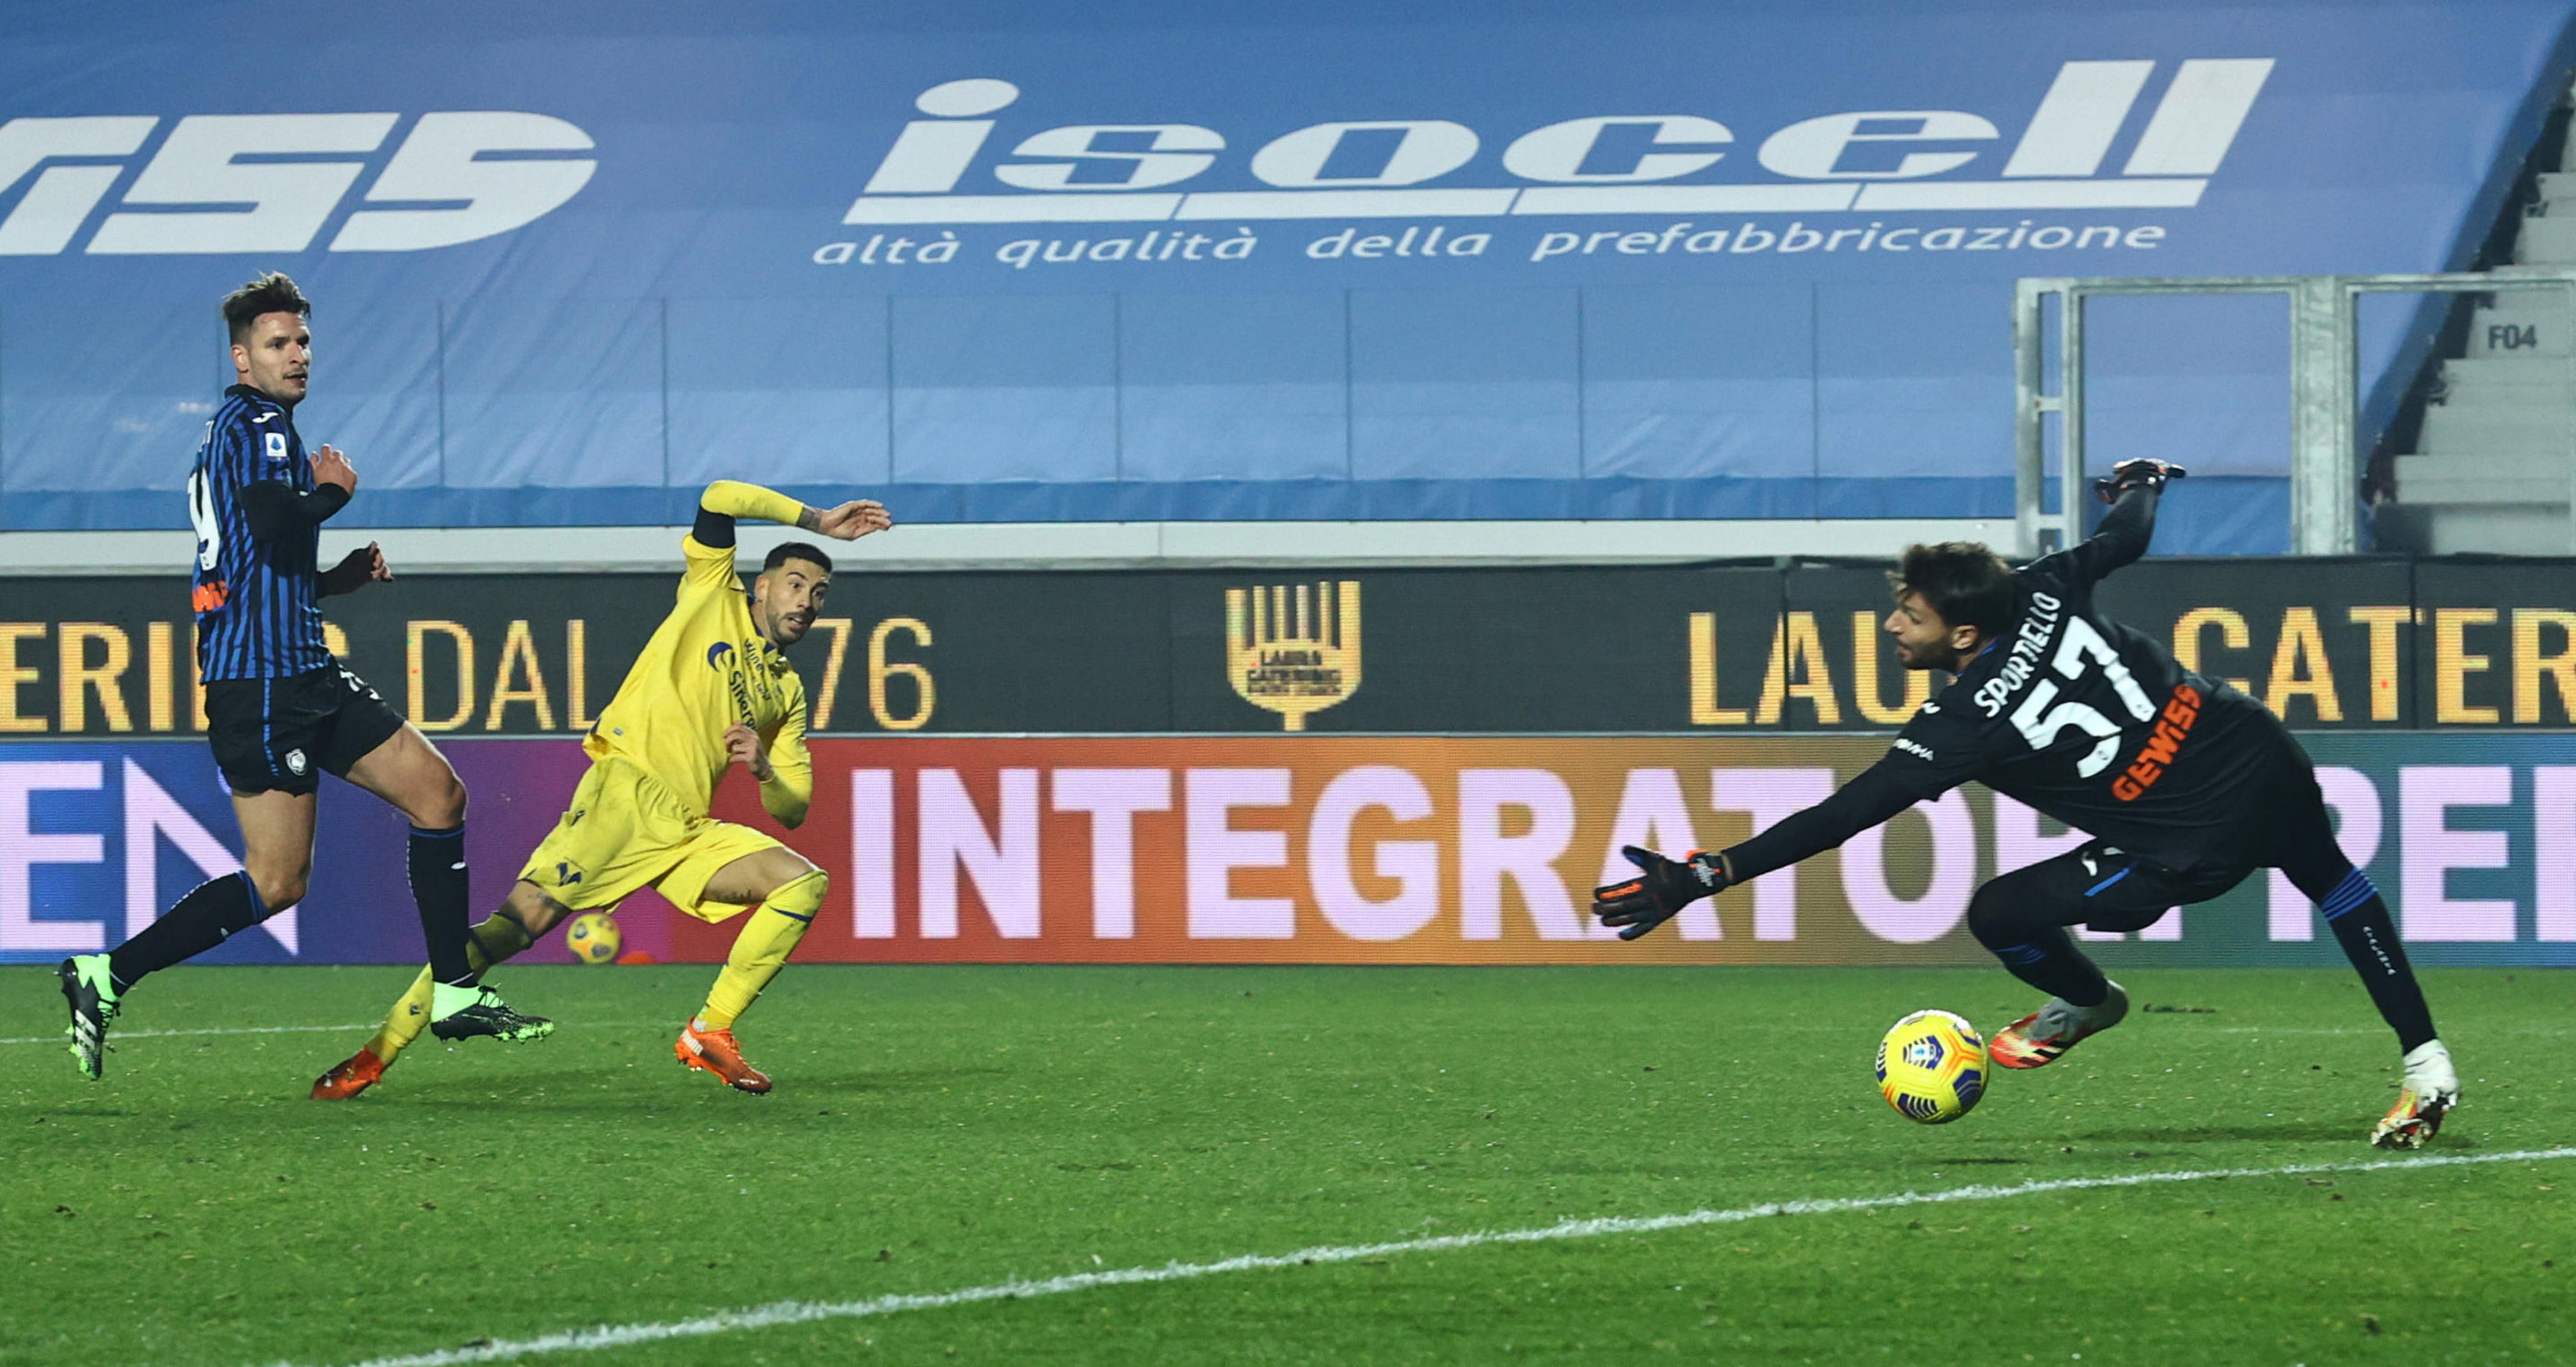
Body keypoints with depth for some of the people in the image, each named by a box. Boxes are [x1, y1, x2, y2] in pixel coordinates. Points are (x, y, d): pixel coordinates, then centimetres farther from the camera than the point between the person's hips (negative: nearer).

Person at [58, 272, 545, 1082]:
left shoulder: (240, 428, 21)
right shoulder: (255, 424, -9)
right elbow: (276, 527, -25)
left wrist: (336, 578, 15)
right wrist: (336, 491, -7)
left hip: (304, 675, 10)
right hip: (263, 678, -10)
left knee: (437, 794, 8)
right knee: (276, 882, -11)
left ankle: (454, 997, 10)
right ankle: (106, 977, -6)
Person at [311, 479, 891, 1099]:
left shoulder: (788, 693, 24)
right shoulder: (714, 599, 13)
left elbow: (792, 811, 20)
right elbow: (719, 499, -1)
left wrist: (764, 768, -2)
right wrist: (816, 521, 5)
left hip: (687, 832, 6)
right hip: (625, 792, -6)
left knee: (805, 883, -14)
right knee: (525, 919, -20)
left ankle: (709, 1032, -8)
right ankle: (377, 1053, -16)